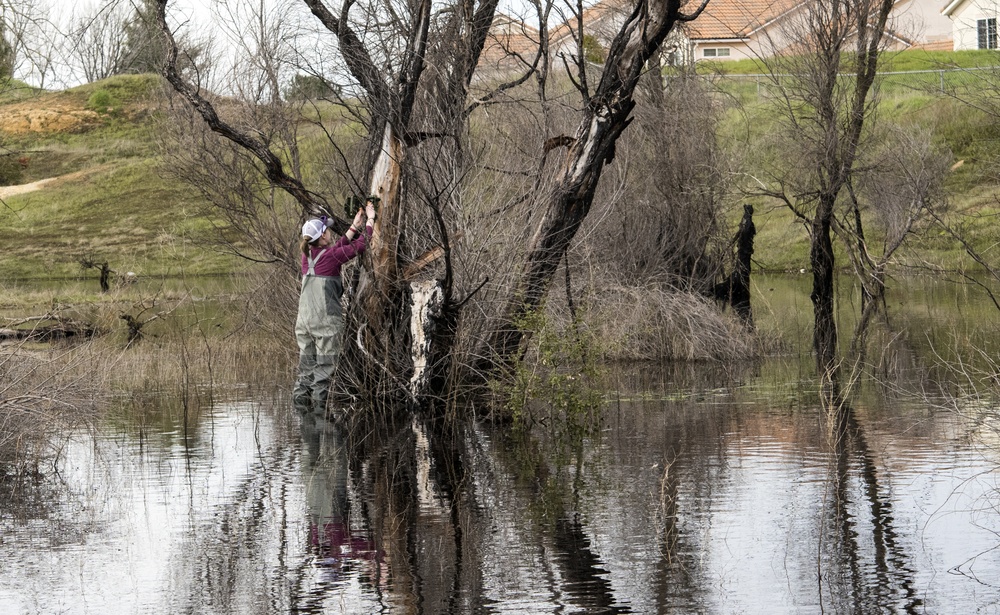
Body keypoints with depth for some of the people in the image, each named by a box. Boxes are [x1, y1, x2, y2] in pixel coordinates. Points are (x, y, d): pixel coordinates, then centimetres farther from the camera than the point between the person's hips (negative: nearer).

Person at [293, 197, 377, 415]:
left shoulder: (307, 255, 7)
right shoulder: (330, 257, -11)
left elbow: (336, 248, 19)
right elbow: (359, 246, -6)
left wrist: (354, 226, 22)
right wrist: (369, 221, 6)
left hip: (304, 319, 6)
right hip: (326, 319, -6)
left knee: (307, 363, 12)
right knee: (325, 364, -1)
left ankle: (301, 401, 11)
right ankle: (320, 404, -2)